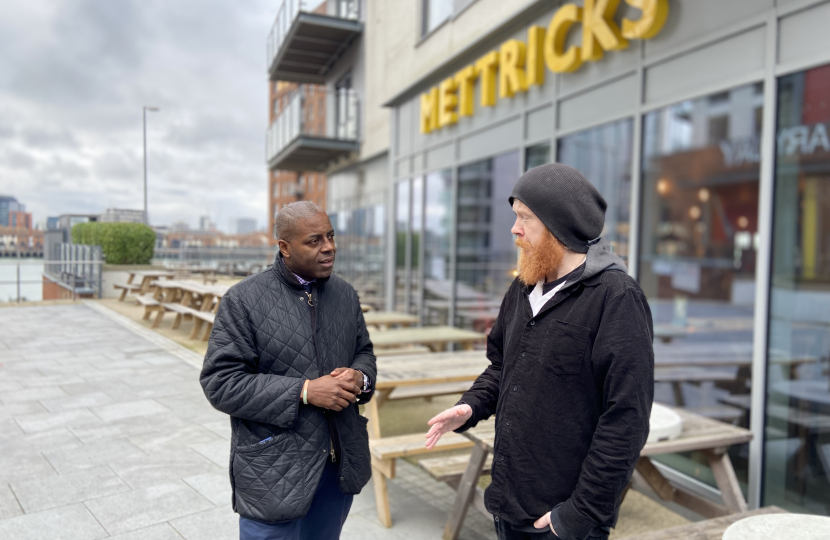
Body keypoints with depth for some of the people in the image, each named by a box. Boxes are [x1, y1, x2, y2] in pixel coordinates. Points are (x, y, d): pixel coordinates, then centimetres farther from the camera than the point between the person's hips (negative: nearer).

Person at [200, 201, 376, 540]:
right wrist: (304, 391, -22)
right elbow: (220, 383, -15)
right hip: (274, 472, -5)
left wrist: (359, 377, -9)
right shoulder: (244, 300, -12)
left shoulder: (345, 294, 5)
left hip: (340, 464, 6)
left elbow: (364, 351, 16)